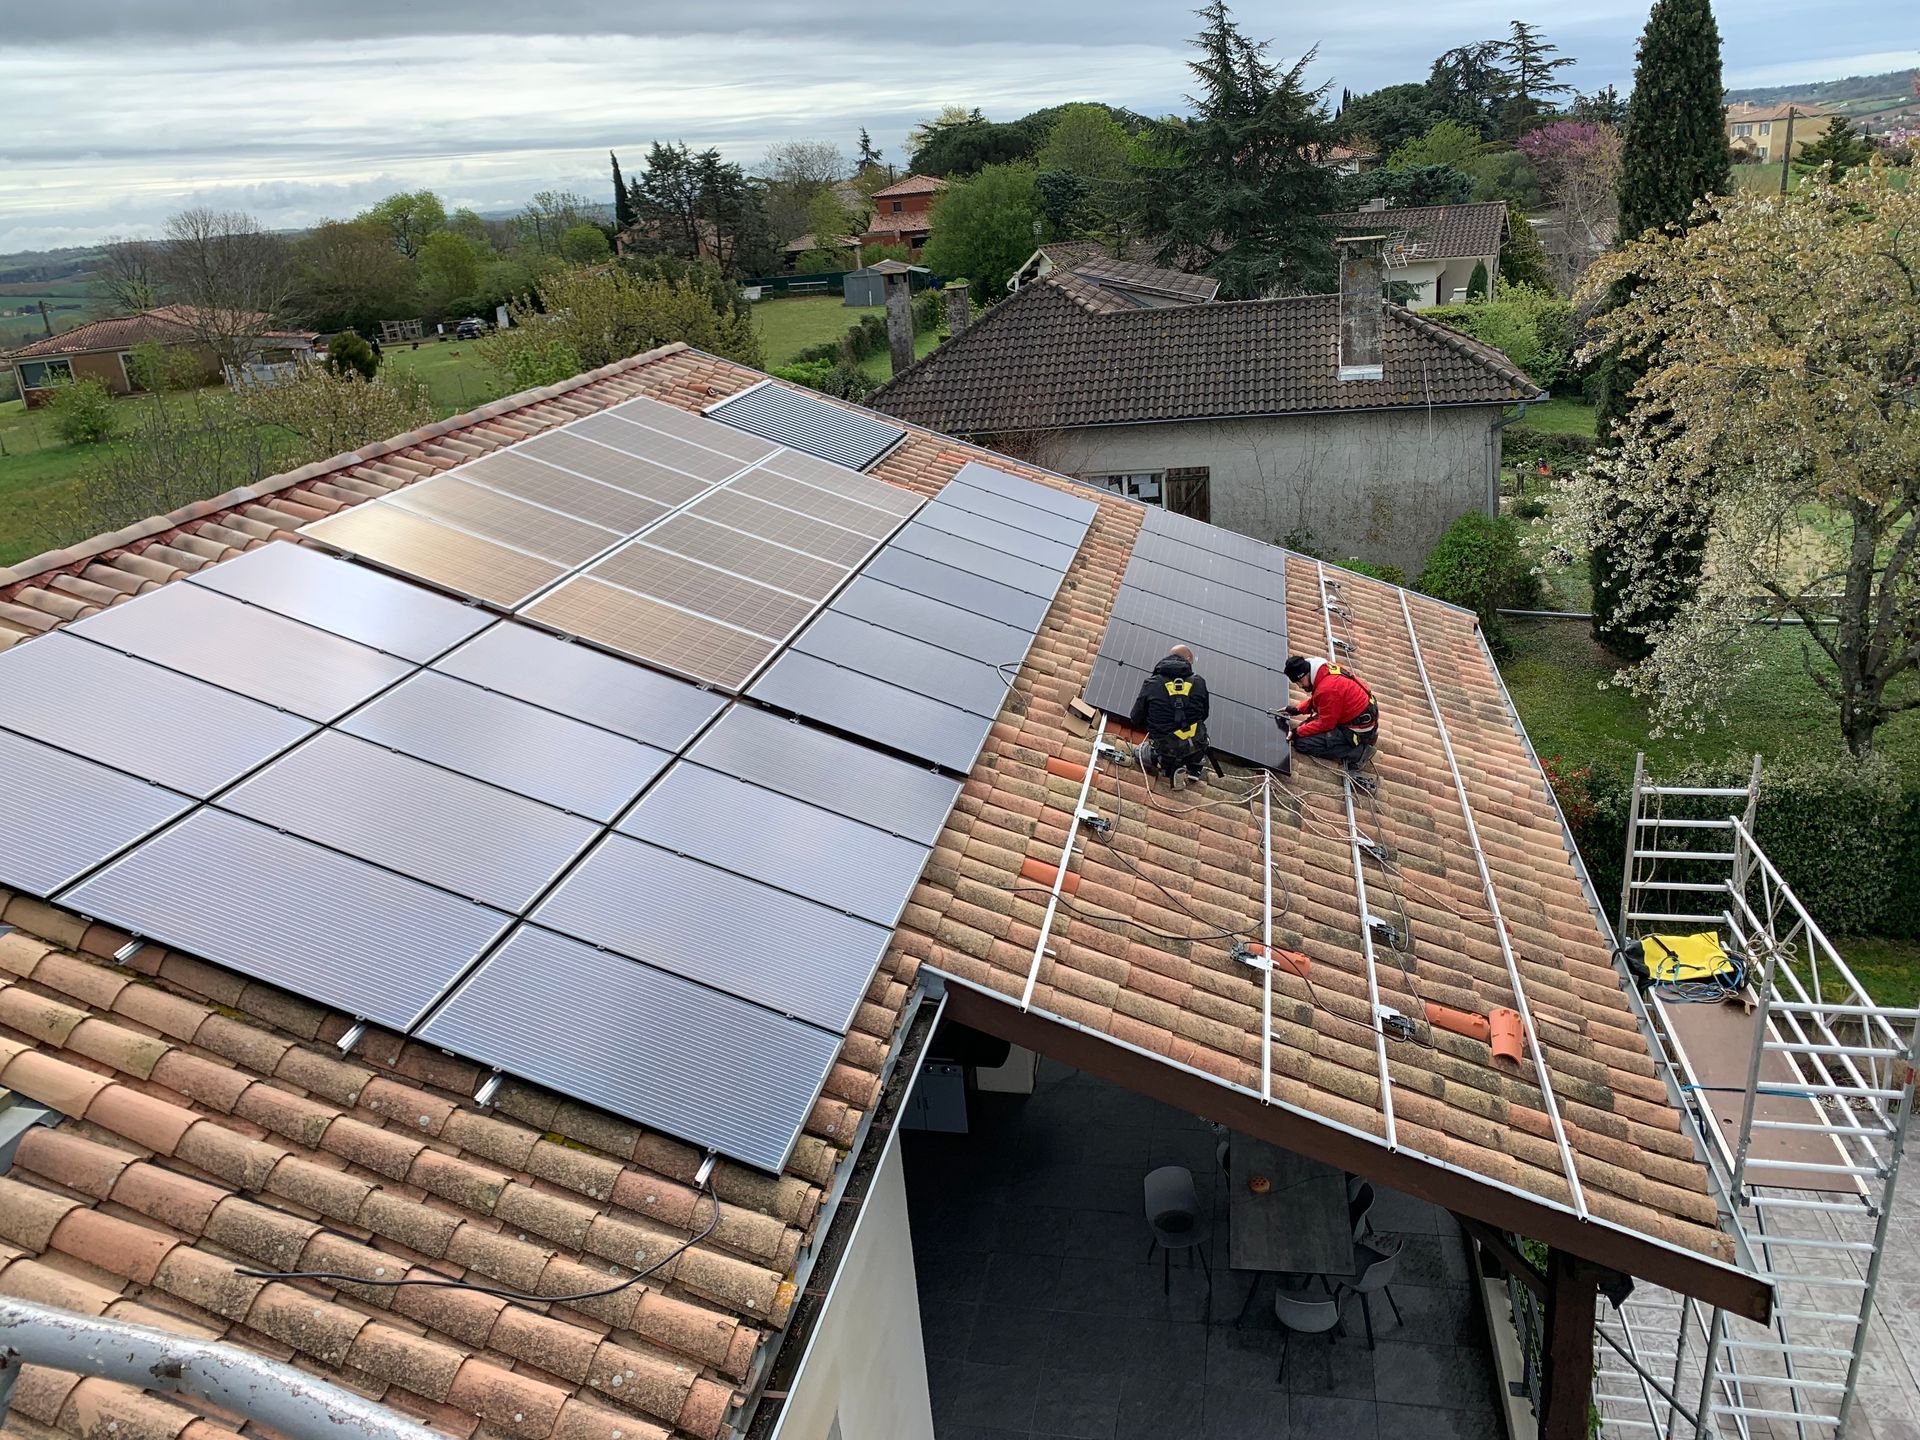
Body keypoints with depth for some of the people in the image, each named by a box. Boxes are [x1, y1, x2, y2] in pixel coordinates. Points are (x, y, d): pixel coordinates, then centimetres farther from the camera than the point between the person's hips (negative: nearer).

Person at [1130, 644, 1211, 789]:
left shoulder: (1151, 684, -5)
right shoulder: (1198, 683, -2)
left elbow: (1136, 720, 3)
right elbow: (1204, 715, 12)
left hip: (1165, 750, -2)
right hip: (1194, 750, 2)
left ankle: (1170, 768, 3)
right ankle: (1194, 768, 15)